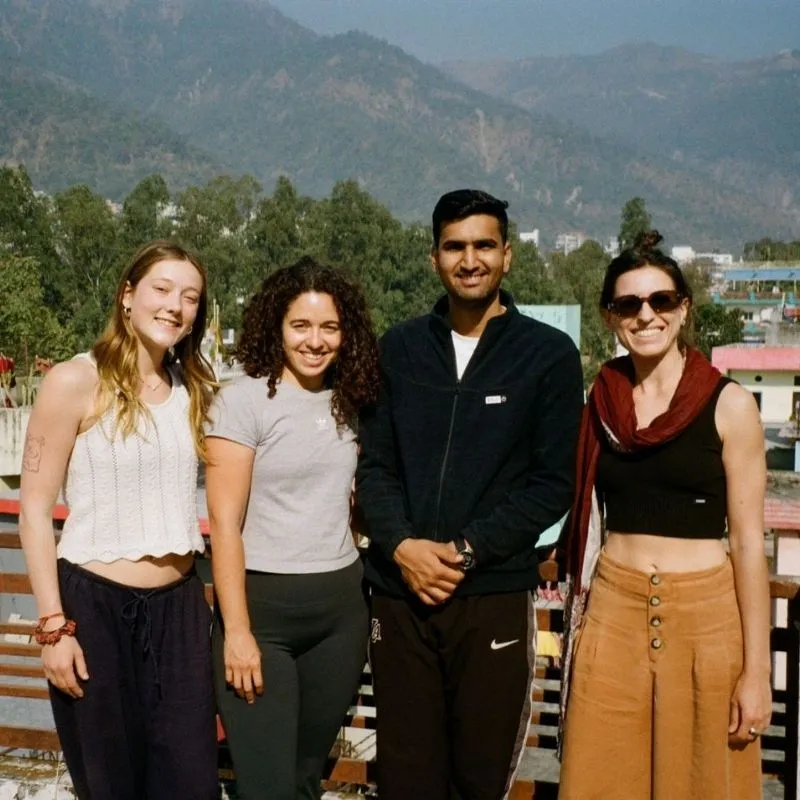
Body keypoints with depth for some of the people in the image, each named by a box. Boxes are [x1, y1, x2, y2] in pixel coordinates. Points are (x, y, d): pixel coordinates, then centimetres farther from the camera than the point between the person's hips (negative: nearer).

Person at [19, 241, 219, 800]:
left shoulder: (194, 390, 8)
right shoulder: (76, 382, -9)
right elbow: (35, 508, -8)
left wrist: (217, 608, 13)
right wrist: (53, 625, -12)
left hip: (181, 603, 4)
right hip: (95, 601, -4)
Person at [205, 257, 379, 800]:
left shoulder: (348, 401, 7)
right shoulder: (244, 398, -9)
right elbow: (224, 522, -12)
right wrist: (237, 631, -15)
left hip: (342, 607, 5)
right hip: (264, 603, -5)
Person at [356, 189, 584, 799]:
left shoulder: (549, 354, 0)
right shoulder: (400, 348, 9)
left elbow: (554, 482, -3)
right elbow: (375, 463, 7)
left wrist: (468, 550, -12)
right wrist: (402, 545, -10)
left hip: (494, 597, -2)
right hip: (399, 594, 3)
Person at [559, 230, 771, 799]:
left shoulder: (729, 404, -6)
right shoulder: (599, 402, 4)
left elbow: (748, 541, -6)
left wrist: (757, 669, -6)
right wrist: (580, 617, 12)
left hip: (705, 615, -2)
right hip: (613, 612, 3)